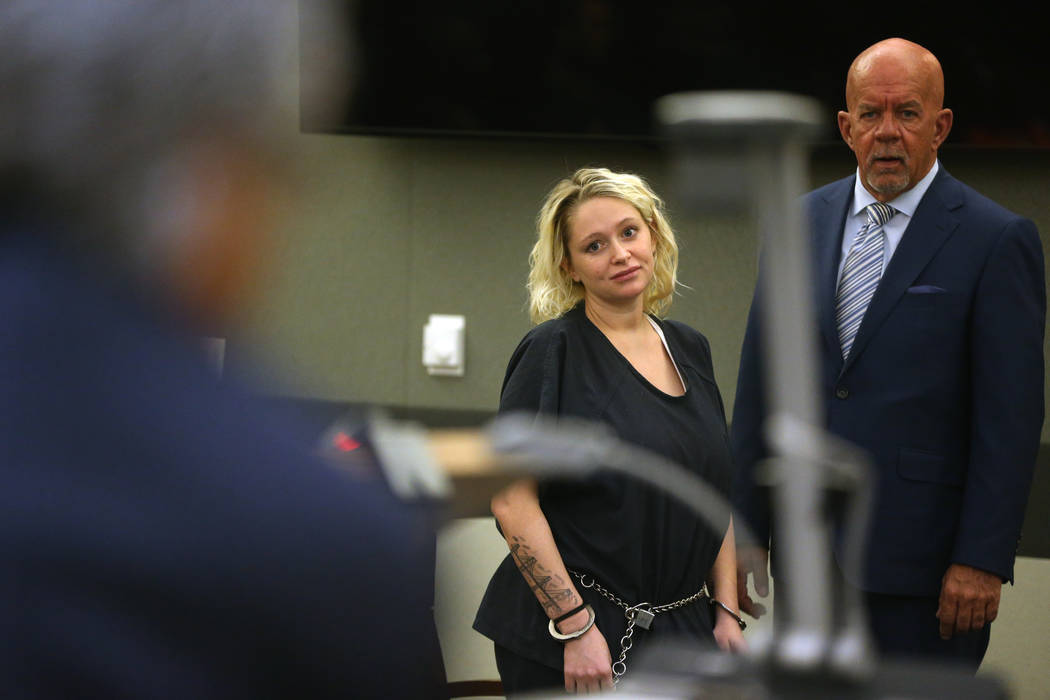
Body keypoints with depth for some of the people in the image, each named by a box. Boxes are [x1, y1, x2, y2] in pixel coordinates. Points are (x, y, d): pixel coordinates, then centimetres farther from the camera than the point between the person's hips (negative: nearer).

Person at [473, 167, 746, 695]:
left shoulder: (689, 349, 10)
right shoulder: (553, 351, -8)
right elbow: (512, 502, -15)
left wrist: (726, 611, 6)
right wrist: (575, 626, -19)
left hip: (681, 630, 6)